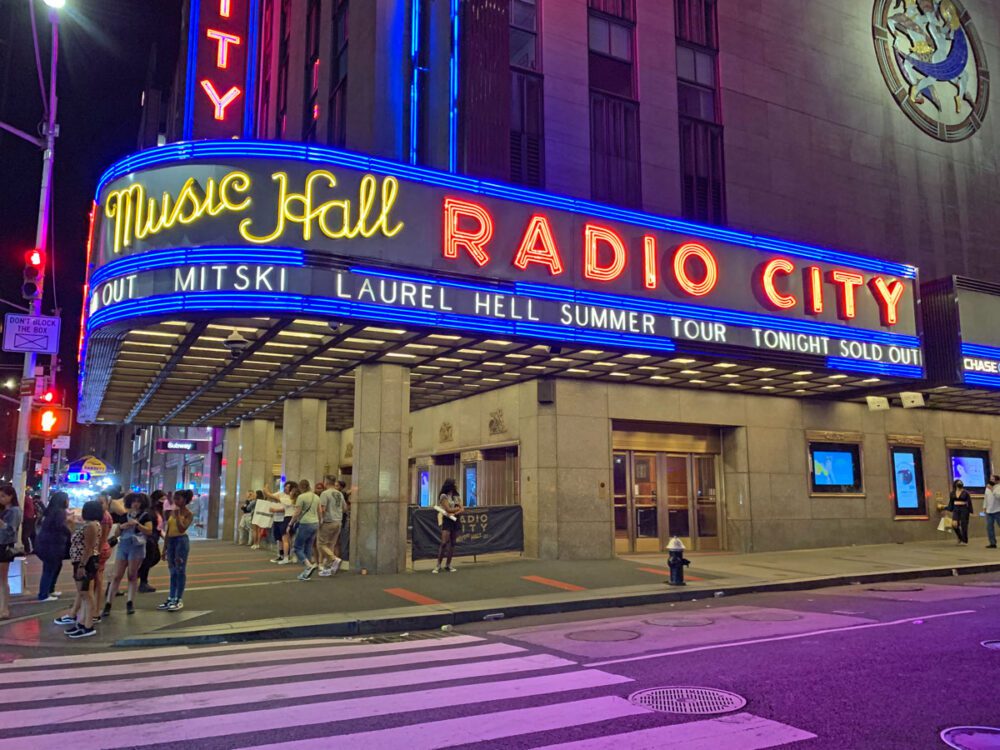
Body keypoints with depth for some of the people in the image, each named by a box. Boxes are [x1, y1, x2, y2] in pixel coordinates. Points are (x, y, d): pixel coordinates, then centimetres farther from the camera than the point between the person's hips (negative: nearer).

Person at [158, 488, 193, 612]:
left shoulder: (188, 514, -6)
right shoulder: (172, 512, 12)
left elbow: (182, 529, -20)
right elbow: (168, 530, 14)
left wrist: (178, 514, -17)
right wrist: (164, 547, 13)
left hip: (181, 541, -7)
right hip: (171, 541, 7)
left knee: (180, 571, -3)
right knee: (173, 571, 11)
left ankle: (179, 600, 2)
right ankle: (171, 598, 16)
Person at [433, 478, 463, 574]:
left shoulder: (456, 496, 14)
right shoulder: (443, 496, -5)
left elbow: (461, 510, 5)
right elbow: (448, 509, -12)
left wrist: (454, 512, -14)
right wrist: (458, 508, 2)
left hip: (455, 520, 6)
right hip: (447, 520, -6)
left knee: (452, 543, 5)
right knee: (444, 542, -14)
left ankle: (448, 565, 12)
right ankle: (438, 565, -12)